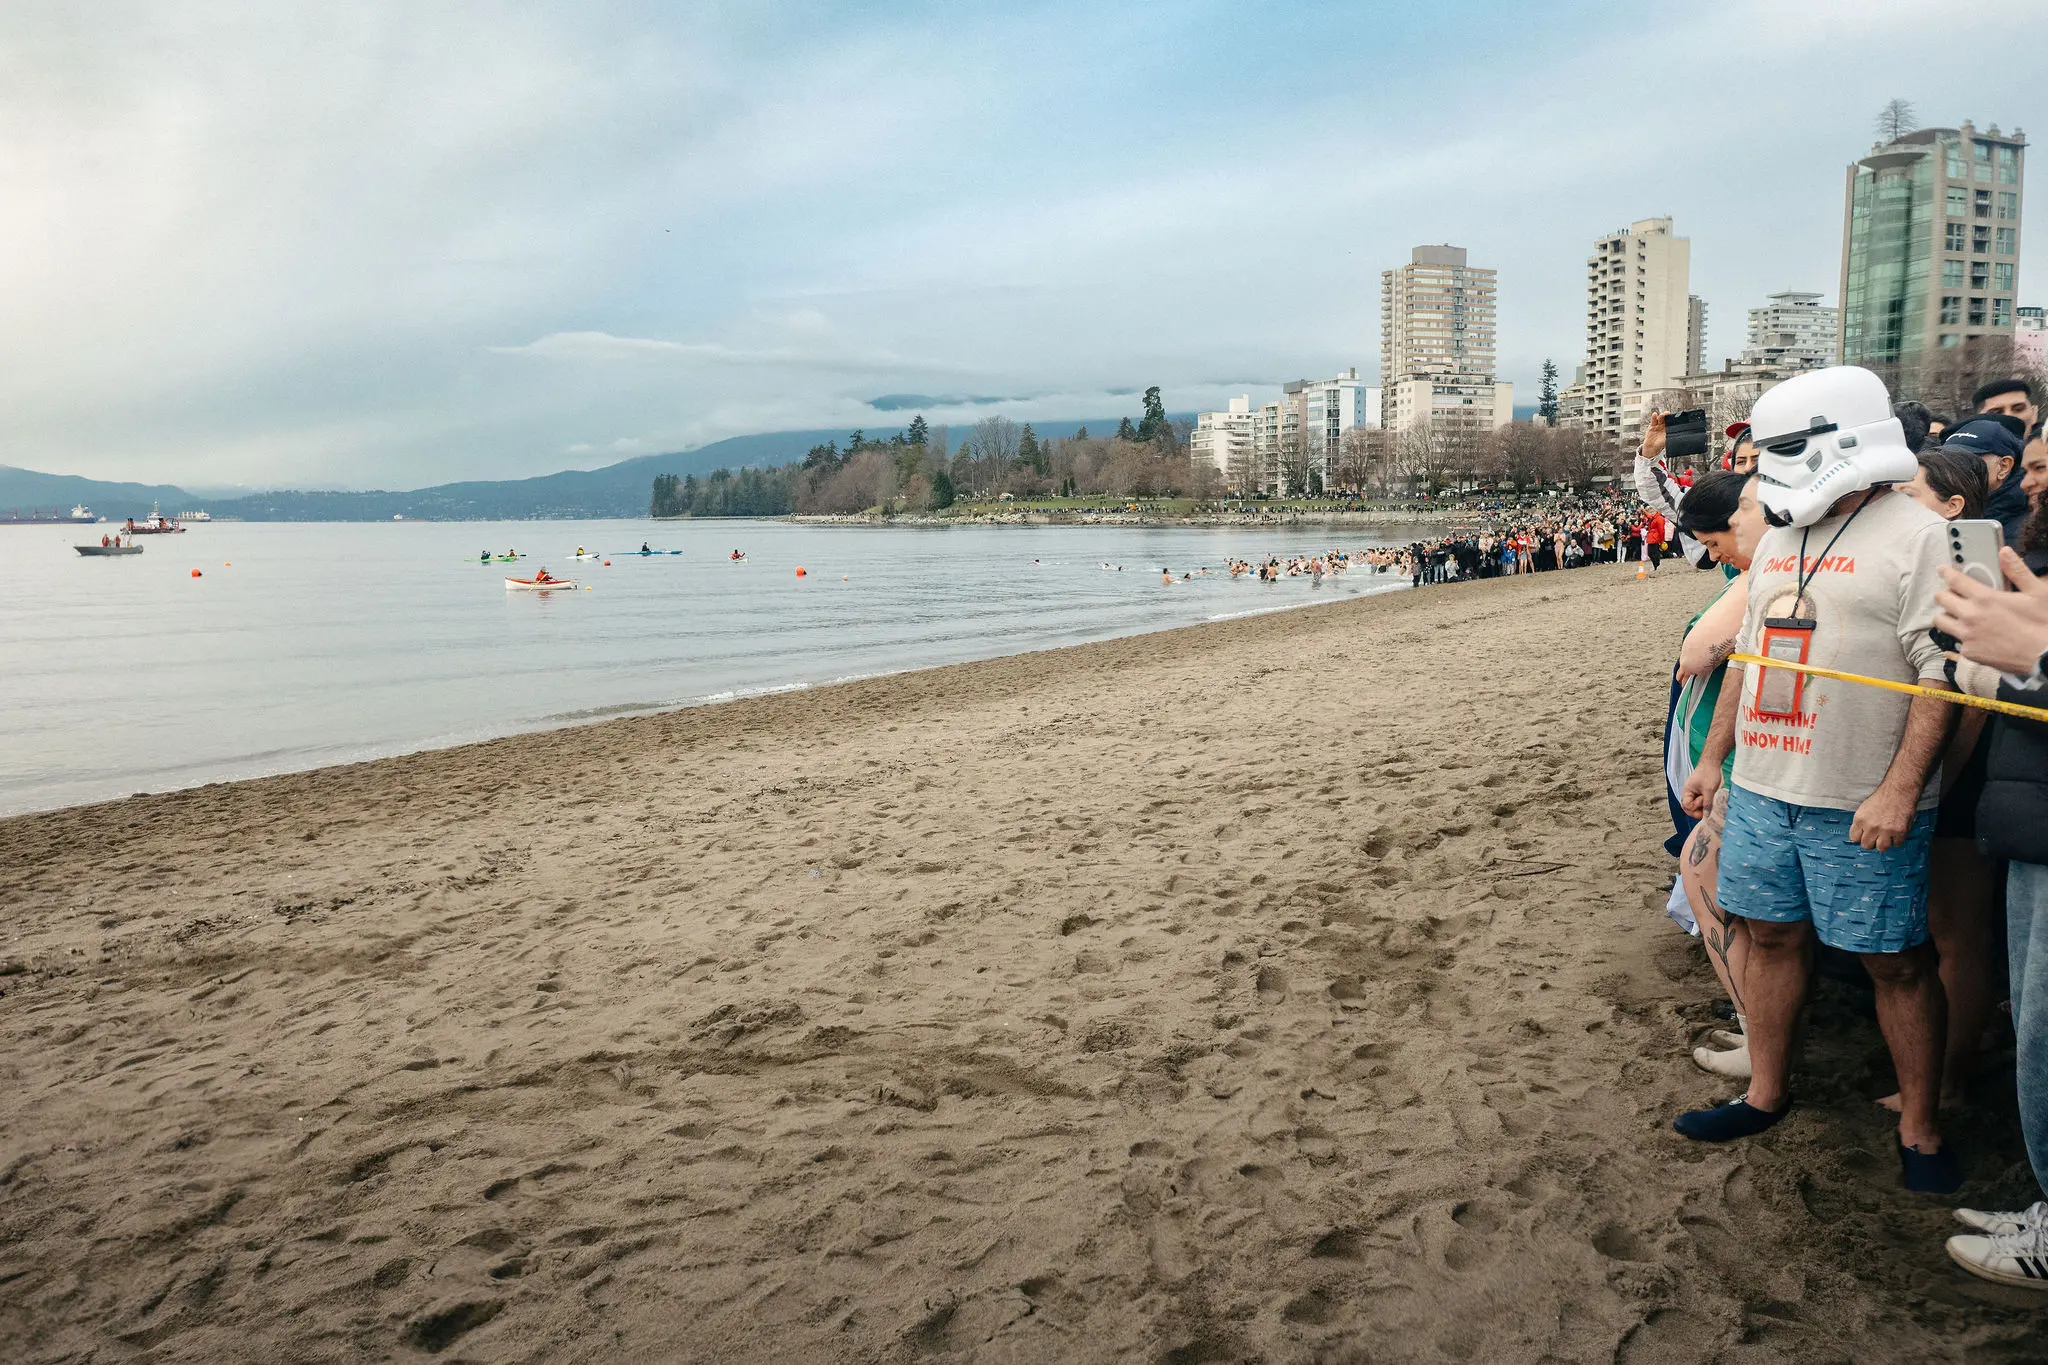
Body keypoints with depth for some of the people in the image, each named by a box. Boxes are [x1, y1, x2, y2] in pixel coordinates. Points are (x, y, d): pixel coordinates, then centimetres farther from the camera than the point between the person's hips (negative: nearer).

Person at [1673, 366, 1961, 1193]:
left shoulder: (1915, 537, -10)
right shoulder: (1777, 541, 13)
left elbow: (1941, 674, -15)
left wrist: (1900, 789, -21)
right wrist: (1712, 758, 18)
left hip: (1861, 806, -7)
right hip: (1762, 788, 7)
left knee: (1893, 960, 3)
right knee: (1772, 935, 14)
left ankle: (1918, 1131, 18)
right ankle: (1766, 1096, 28)